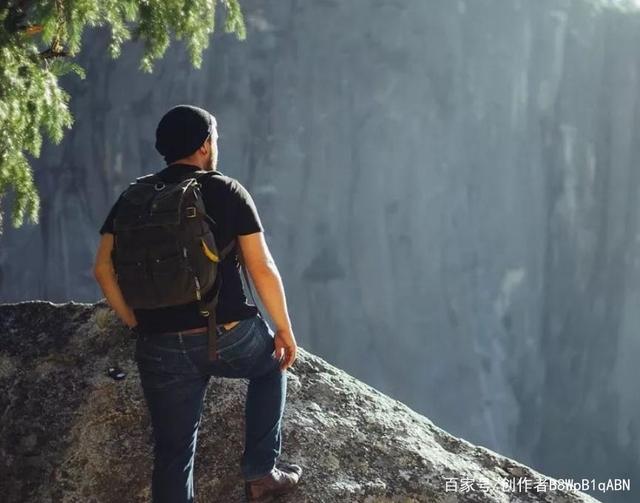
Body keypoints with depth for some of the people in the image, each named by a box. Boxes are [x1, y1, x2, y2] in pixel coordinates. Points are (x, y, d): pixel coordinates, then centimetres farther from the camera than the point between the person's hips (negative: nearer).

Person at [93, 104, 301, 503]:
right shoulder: (227, 192, -2)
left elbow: (104, 268, 2)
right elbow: (262, 268, -5)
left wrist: (137, 324, 12)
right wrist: (285, 329, 5)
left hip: (160, 348, 2)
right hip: (229, 337, -2)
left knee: (173, 453, 11)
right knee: (273, 362, 31)